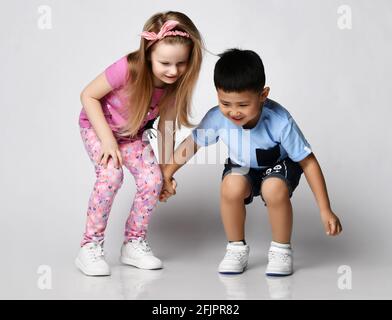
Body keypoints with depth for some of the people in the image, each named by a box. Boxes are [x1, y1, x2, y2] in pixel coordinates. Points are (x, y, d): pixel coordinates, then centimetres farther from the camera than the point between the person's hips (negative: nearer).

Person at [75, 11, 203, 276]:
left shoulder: (176, 84, -20)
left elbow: (166, 127, -7)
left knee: (153, 180, -15)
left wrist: (167, 169, -4)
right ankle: (90, 247, -12)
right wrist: (107, 139, -27)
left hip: (132, 134, 4)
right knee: (111, 175, -28)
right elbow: (88, 96, -24)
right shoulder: (128, 69, -36)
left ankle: (134, 243, 6)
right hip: (97, 126, -4)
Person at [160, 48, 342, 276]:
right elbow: (191, 144, -7)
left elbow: (308, 162, -25)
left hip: (278, 166, -2)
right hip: (242, 168, 2)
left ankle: (282, 250, -8)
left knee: (275, 189, -36)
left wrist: (326, 211, -24)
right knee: (232, 186, -32)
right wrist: (166, 175, 0)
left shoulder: (280, 122, -34)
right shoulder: (217, 118, -27)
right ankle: (237, 249, -6)